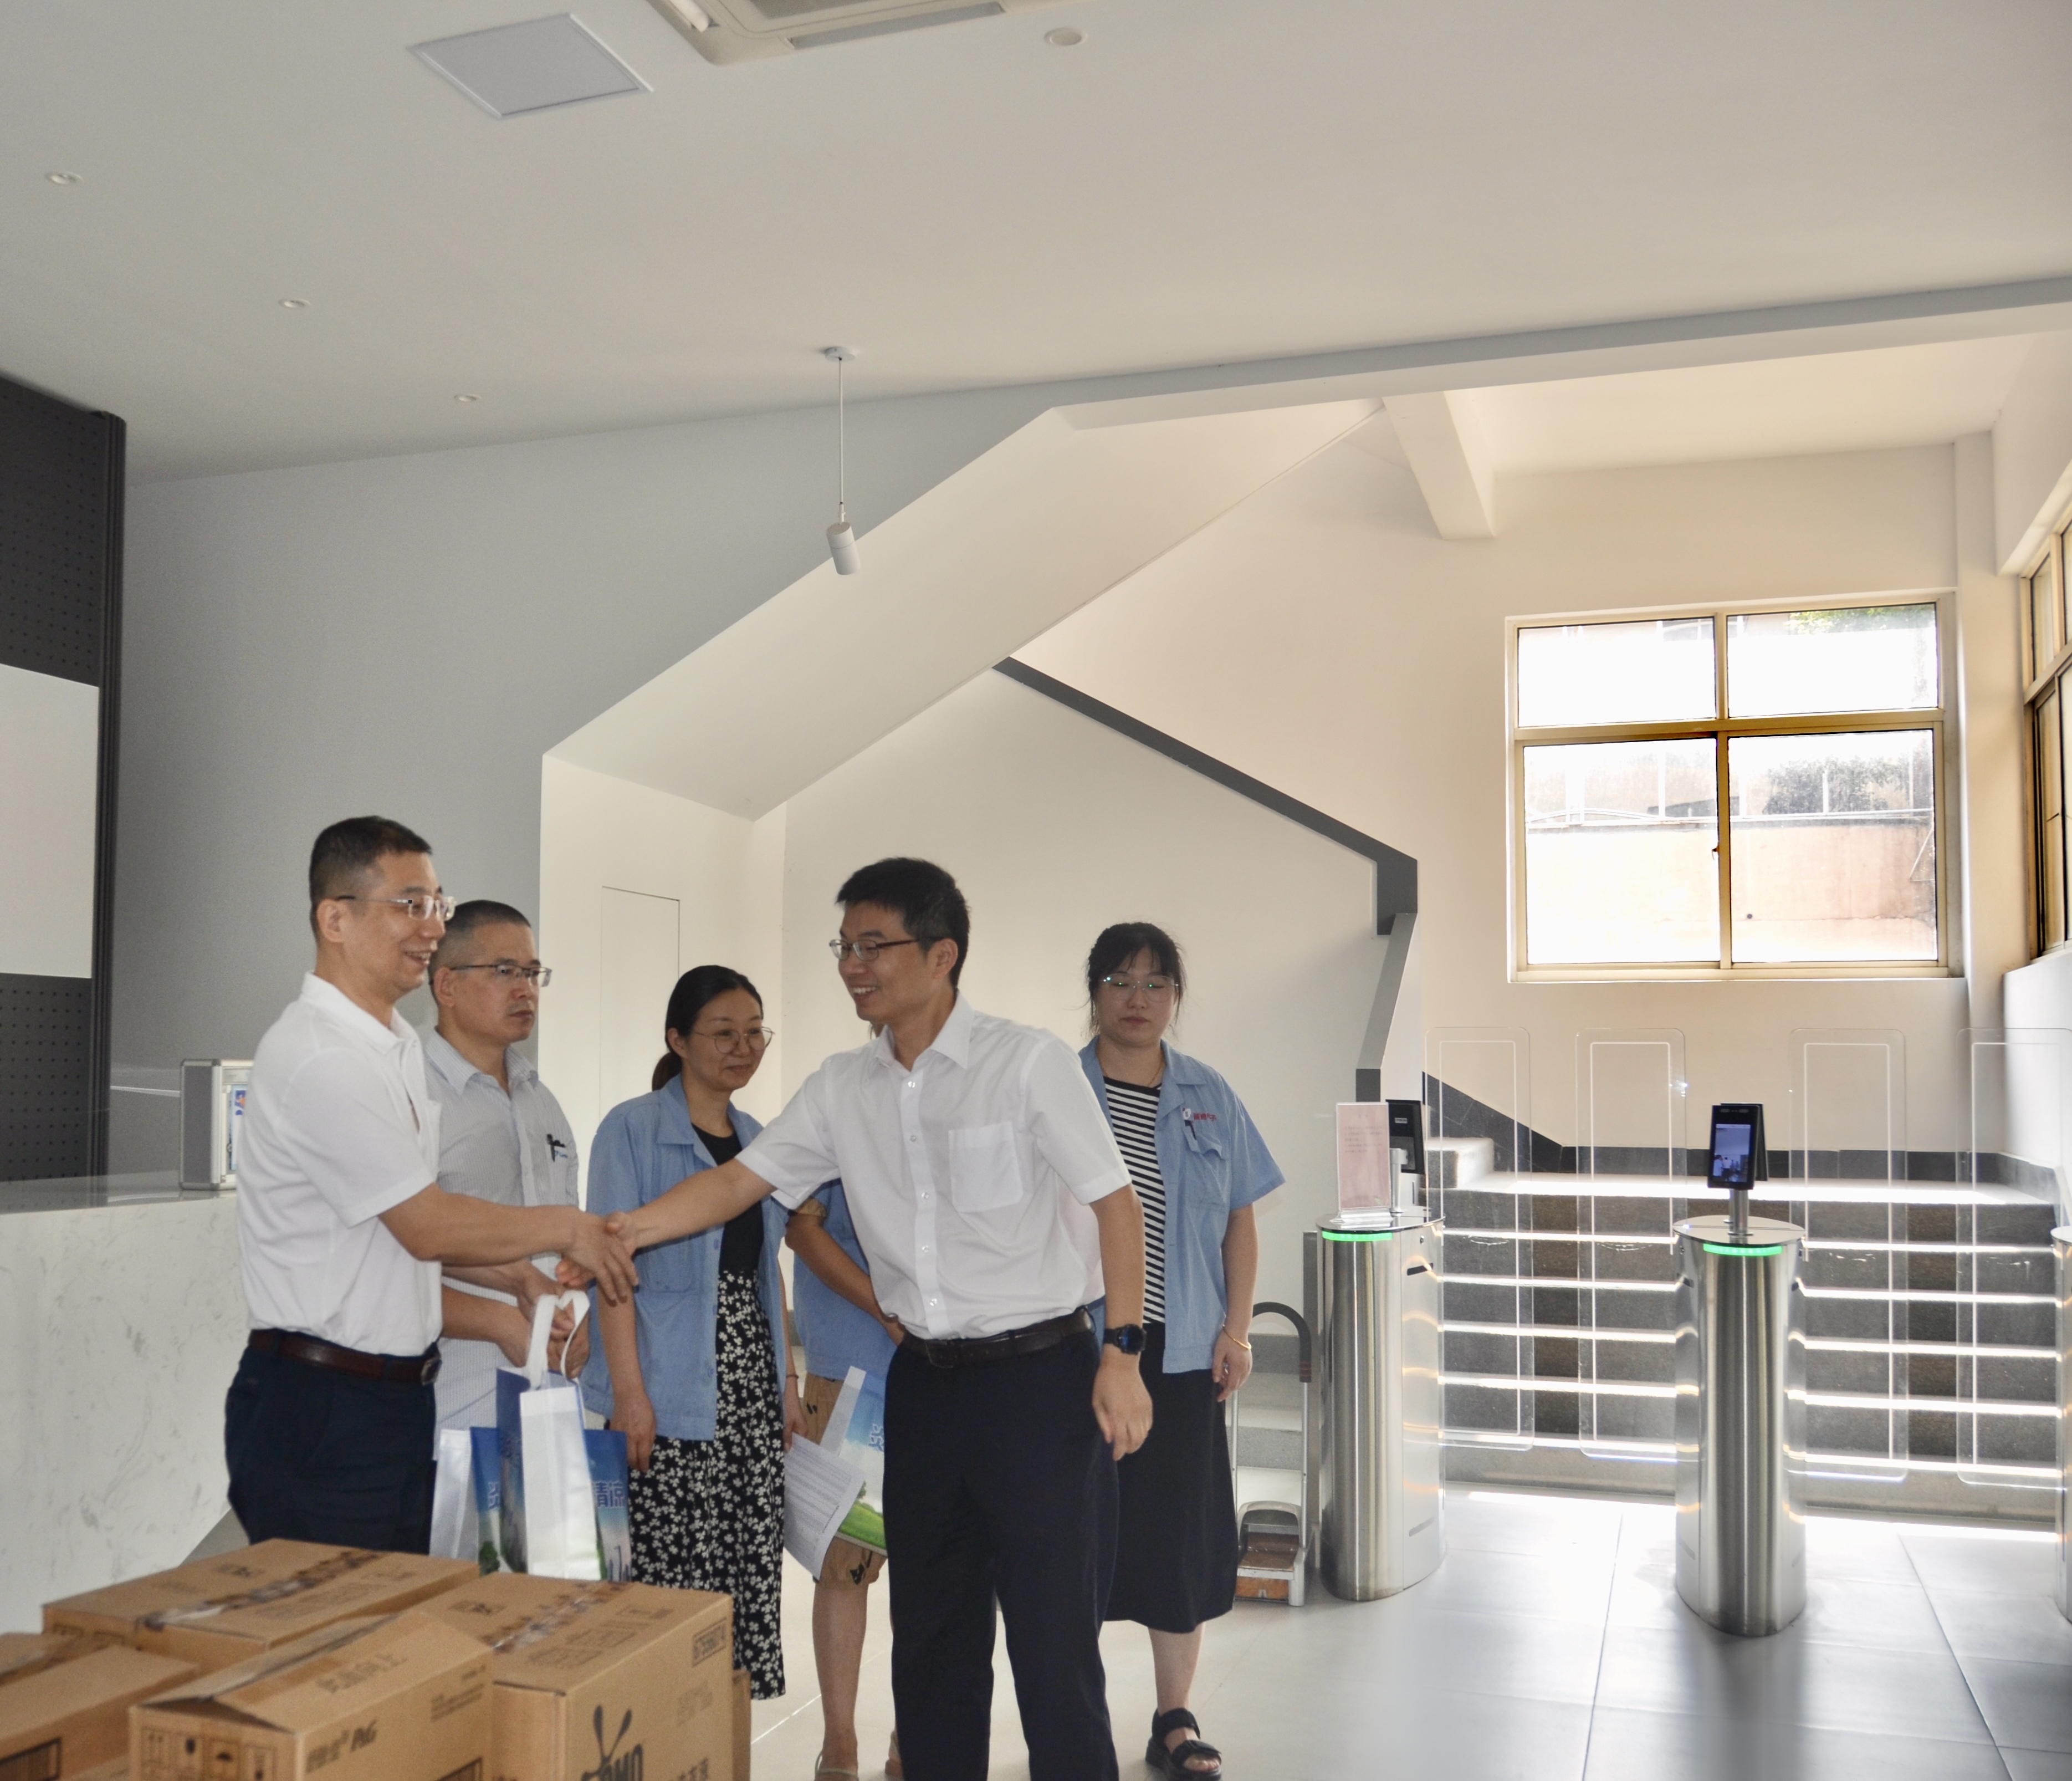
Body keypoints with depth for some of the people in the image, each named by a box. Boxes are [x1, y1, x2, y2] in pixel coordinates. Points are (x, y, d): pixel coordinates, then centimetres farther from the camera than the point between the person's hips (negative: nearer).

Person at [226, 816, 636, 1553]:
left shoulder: (399, 1044, 13)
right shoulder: (318, 1057, -19)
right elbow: (427, 1227, -19)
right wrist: (565, 1228, -7)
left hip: (398, 1399, 9)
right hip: (320, 1411, -9)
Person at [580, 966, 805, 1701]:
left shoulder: (756, 1138, 15)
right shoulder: (634, 1129, -5)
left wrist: (787, 1380, 14)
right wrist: (628, 1390, -16)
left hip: (751, 1385, 6)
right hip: (672, 1394, -6)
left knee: (753, 1570, 7)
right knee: (674, 1575, -4)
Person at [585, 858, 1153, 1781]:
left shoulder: (1027, 1061, -11)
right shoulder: (843, 1088, 5)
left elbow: (1114, 1203, -9)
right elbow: (738, 1181, 4)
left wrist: (1122, 1355, -12)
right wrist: (619, 1232, -11)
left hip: (1040, 1374, -6)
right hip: (925, 1382, 6)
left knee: (1054, 1641, 0)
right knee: (929, 1638, 17)